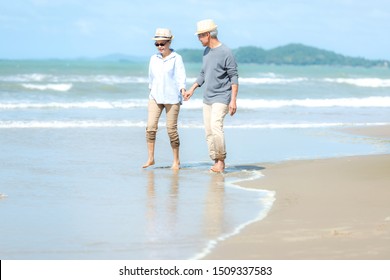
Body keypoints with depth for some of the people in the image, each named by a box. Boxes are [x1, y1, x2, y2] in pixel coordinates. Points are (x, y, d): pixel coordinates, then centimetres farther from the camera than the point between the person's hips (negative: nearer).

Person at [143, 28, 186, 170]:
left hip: (172, 98, -4)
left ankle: (176, 160, 11)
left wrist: (183, 88, -28)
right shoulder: (153, 59, 10)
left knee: (171, 129, -2)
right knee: (151, 126, -8)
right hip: (155, 97, 4)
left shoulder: (176, 58, -3)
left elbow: (181, 75, -12)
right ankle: (150, 158, 0)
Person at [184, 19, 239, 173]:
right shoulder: (206, 52, 12)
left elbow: (234, 77, -12)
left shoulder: (225, 53, -12)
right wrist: (192, 88, 18)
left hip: (221, 98, -8)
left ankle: (221, 160, -12)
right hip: (207, 98, 8)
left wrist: (233, 100, -17)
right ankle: (216, 162, 10)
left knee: (216, 127, -22)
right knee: (209, 132, 4)